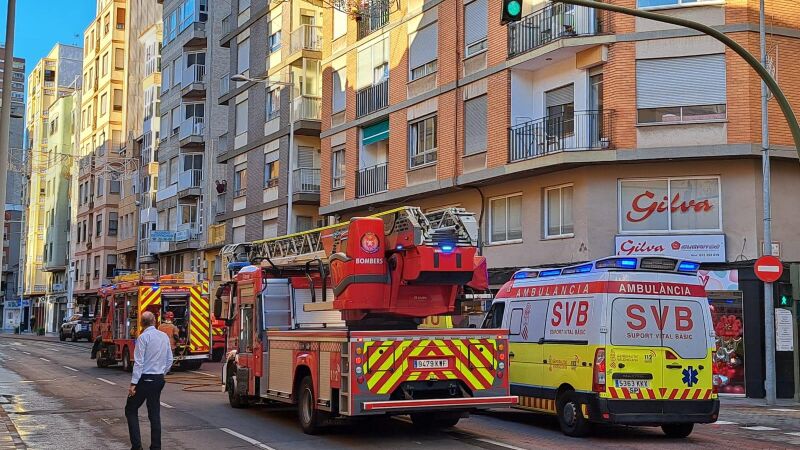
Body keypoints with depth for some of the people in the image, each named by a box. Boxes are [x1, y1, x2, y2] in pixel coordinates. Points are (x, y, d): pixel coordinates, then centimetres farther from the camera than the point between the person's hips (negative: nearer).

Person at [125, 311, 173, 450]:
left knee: (131, 410, 6)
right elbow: (169, 360, 11)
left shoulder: (143, 337, -13)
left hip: (145, 380, -6)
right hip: (159, 379, 6)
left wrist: (133, 383, -15)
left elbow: (139, 362, -17)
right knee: (155, 414, 11)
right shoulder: (165, 337, 6)